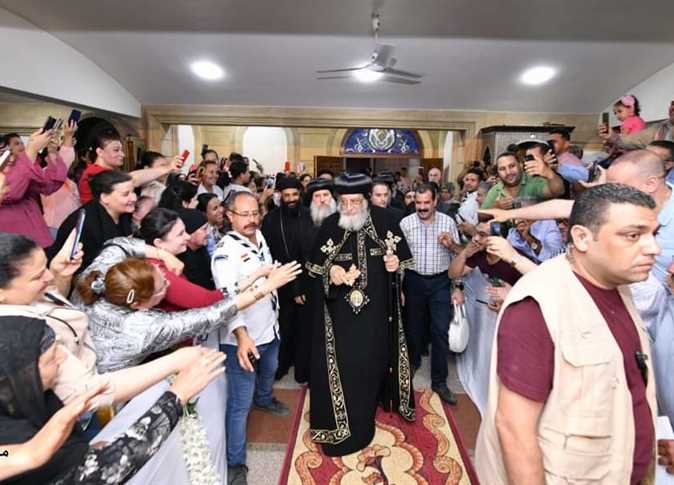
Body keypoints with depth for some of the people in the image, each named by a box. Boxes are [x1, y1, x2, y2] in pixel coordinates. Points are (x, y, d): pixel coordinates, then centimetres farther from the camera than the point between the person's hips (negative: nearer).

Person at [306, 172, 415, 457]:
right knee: (342, 363, 5)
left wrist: (395, 263, -15)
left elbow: (403, 256, 6)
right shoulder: (329, 225, -5)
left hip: (376, 309, 1)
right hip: (340, 310, 0)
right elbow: (316, 263, 3)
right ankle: (342, 423, 25)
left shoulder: (384, 220, -5)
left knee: (373, 359, 15)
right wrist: (330, 271, -17)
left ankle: (371, 401, 45)